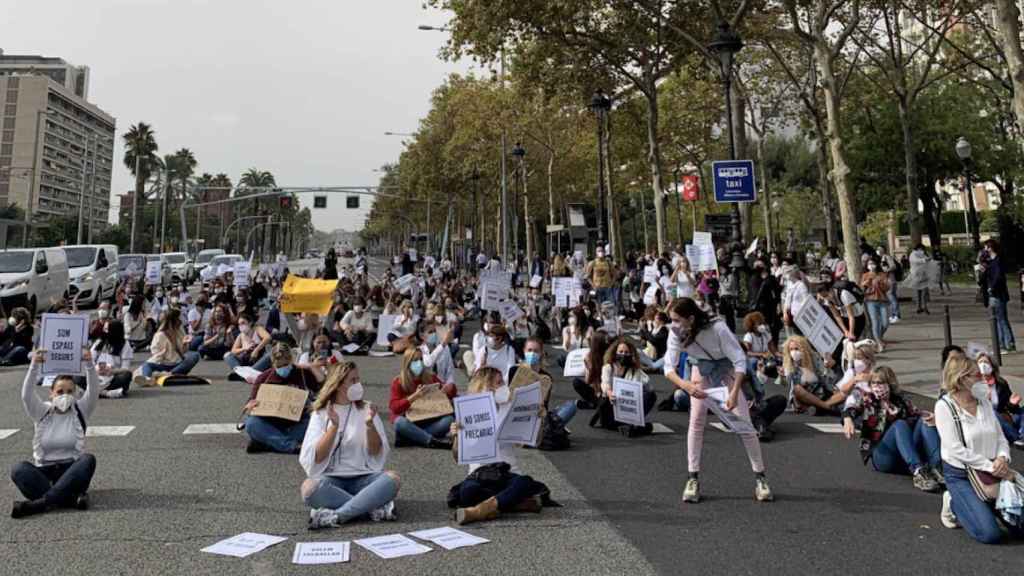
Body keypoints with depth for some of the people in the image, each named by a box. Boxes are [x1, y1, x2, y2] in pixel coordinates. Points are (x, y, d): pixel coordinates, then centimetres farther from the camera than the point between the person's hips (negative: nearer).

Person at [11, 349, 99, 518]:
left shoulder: (80, 411, 5)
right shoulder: (42, 412, 7)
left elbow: (93, 392, -12)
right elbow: (26, 395, -11)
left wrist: (89, 364, -28)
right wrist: (35, 365, -25)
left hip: (72, 469, -1)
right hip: (44, 471, 1)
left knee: (88, 459, -33)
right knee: (19, 469, -29)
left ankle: (40, 502, -37)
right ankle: (72, 499, -39)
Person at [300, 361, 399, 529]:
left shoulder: (365, 409, 5)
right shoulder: (320, 414, 2)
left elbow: (377, 454, -1)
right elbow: (315, 459, -9)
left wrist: (370, 424, -18)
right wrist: (334, 426, -21)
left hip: (362, 477, 1)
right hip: (331, 479, -1)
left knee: (393, 478, -26)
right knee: (309, 487, -33)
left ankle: (334, 516, -29)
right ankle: (374, 507, -24)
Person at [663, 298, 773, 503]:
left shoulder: (717, 328, -36)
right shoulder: (675, 334, -27)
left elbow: (740, 360, -29)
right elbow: (669, 367, -27)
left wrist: (734, 393, -38)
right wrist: (685, 385, -46)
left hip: (726, 370, -2)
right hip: (701, 372, 2)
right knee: (696, 422, -7)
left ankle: (760, 478, 12)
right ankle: (693, 479, 2)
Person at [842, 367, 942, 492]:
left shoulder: (901, 401, 16)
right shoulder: (867, 401, 8)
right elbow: (851, 407, -12)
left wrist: (929, 418, -19)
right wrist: (847, 419, -35)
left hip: (908, 458, 3)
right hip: (880, 456, -3)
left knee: (924, 421, -16)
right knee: (900, 424, -27)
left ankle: (936, 468, -36)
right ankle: (918, 472, -47)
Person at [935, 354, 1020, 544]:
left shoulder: (984, 401, 2)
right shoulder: (945, 406, -15)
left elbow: (1000, 437, 6)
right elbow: (956, 449, -19)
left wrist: (1002, 458, -14)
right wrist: (990, 466, -19)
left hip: (992, 471, 6)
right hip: (960, 475, -6)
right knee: (990, 534, -17)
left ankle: (980, 505, 19)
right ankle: (955, 503, 9)